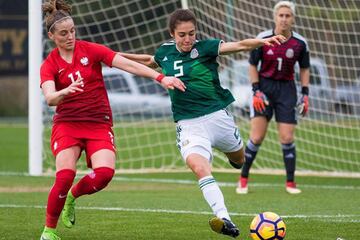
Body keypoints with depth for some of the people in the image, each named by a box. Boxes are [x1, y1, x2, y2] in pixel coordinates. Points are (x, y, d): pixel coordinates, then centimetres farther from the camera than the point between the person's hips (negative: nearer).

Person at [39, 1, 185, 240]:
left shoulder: (90, 50, -1)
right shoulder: (49, 65, -2)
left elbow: (128, 64, -9)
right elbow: (50, 98, -19)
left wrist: (161, 77, -19)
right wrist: (66, 91, -42)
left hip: (99, 124, 1)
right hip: (67, 124, -1)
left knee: (105, 172, -23)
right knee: (65, 176, -23)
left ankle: (73, 196, 9)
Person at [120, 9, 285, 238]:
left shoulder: (205, 47, -8)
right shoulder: (165, 52, 3)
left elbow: (240, 45, -21)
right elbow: (149, 61, 28)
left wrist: (263, 41, -39)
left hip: (217, 116, 0)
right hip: (188, 124, 0)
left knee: (239, 160, 20)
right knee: (199, 167, -26)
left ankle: (232, 156, 61)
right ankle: (225, 220, -34)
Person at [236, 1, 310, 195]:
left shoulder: (300, 43, -5)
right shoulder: (262, 39, -9)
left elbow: (305, 69, 9)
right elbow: (252, 65, 1)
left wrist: (305, 95, 3)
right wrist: (256, 91, -7)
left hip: (287, 89, 1)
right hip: (264, 86, -1)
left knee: (287, 138, -4)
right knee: (256, 138, -7)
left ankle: (290, 183, 9)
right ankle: (243, 179, 7)